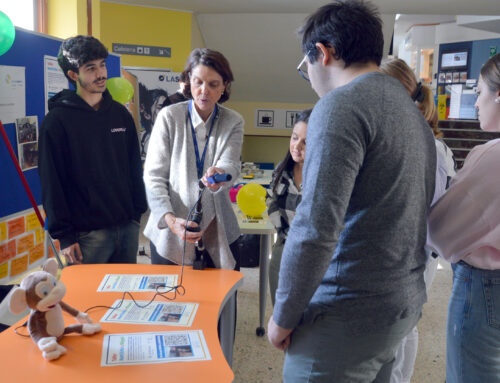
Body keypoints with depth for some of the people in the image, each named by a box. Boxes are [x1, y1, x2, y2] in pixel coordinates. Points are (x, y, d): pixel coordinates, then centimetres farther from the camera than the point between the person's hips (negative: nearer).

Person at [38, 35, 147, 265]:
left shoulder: (120, 114, 9)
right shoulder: (57, 121, -7)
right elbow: (51, 184, -8)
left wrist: (138, 211, 10)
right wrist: (64, 236, -11)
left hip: (128, 228, 5)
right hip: (87, 234, -5)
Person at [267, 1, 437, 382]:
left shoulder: (340, 105, -16)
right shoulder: (412, 110, 13)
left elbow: (316, 227, -24)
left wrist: (283, 317, -12)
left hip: (350, 315, -9)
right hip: (404, 305, 9)